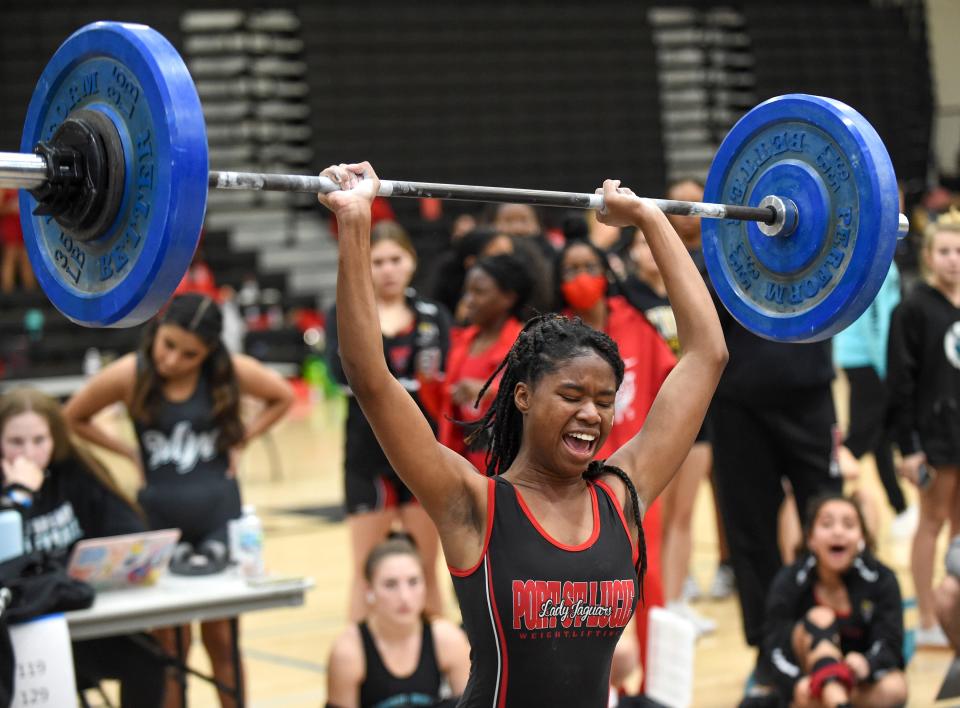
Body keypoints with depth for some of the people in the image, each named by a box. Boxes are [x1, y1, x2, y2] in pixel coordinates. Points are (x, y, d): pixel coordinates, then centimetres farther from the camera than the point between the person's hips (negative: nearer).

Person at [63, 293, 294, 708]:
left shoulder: (230, 373, -9)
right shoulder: (128, 376, -11)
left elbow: (283, 397, 9)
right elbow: (73, 419, 4)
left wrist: (240, 441, 0)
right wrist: (131, 452, -3)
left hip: (219, 515, 0)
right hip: (159, 518, 0)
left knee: (220, 636, 7)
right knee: (168, 641, 5)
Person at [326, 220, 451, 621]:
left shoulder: (433, 316, 6)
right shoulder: (345, 314, 2)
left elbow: (444, 383, -8)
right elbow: (344, 374, -15)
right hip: (369, 455, -1)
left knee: (425, 569, 7)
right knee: (368, 572, 5)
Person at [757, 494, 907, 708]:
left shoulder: (881, 579, -11)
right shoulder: (789, 582, -13)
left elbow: (889, 643, -19)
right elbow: (775, 648, -21)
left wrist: (866, 664, -42)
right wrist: (795, 686, -41)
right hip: (810, 676, -1)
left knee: (895, 688, -30)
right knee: (820, 617, -28)